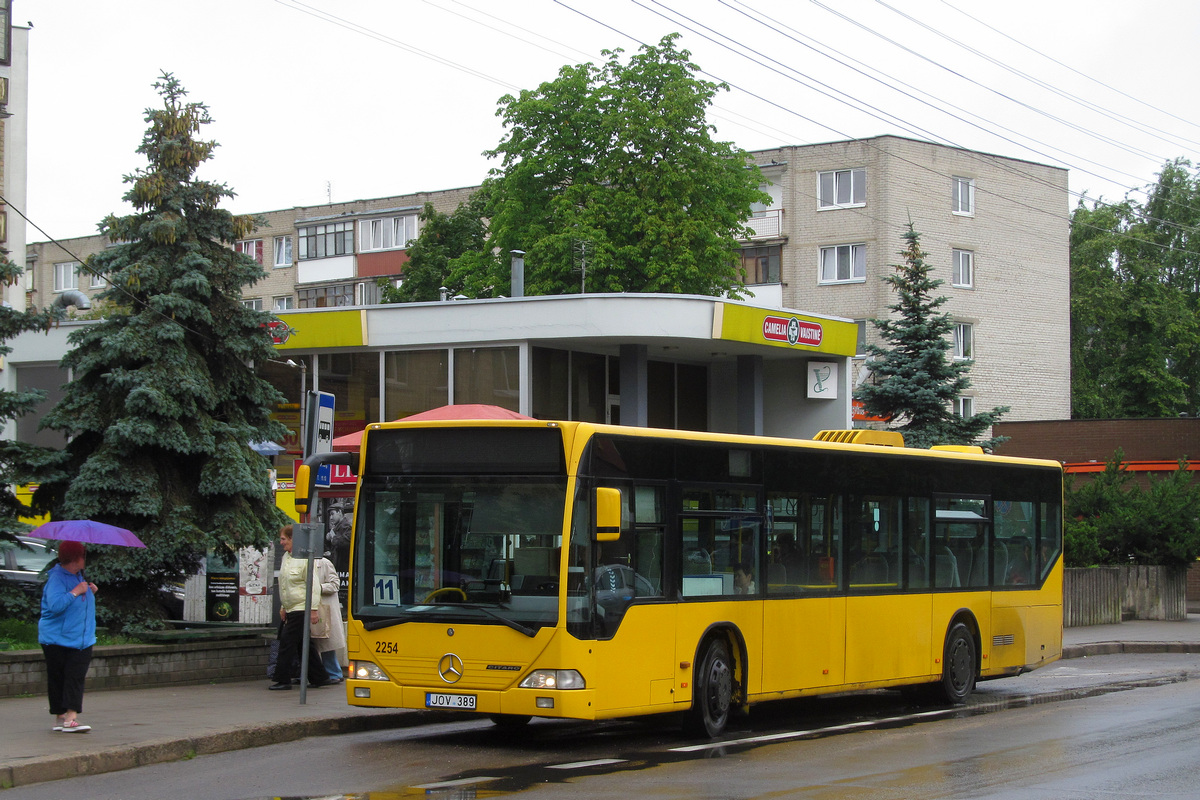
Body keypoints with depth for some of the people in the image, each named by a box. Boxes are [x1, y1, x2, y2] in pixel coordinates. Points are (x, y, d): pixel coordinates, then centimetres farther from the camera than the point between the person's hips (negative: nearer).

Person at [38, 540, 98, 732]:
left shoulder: (78, 576, 12)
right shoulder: (57, 578, -14)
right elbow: (55, 605, -30)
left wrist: (90, 591, 10)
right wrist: (76, 591, -24)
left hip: (81, 640, 7)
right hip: (58, 640, -7)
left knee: (76, 677, -7)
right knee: (58, 679, 2)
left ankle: (71, 717, -14)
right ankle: (60, 716, 13)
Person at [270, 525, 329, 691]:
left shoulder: (305, 559, -14)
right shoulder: (286, 557, 13)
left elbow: (314, 585, -17)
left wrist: (314, 609, -20)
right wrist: (283, 607, 23)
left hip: (301, 608, -9)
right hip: (291, 609, 9)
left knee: (287, 641, -10)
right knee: (306, 645, 11)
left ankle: (283, 680, -5)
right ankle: (319, 678, 17)